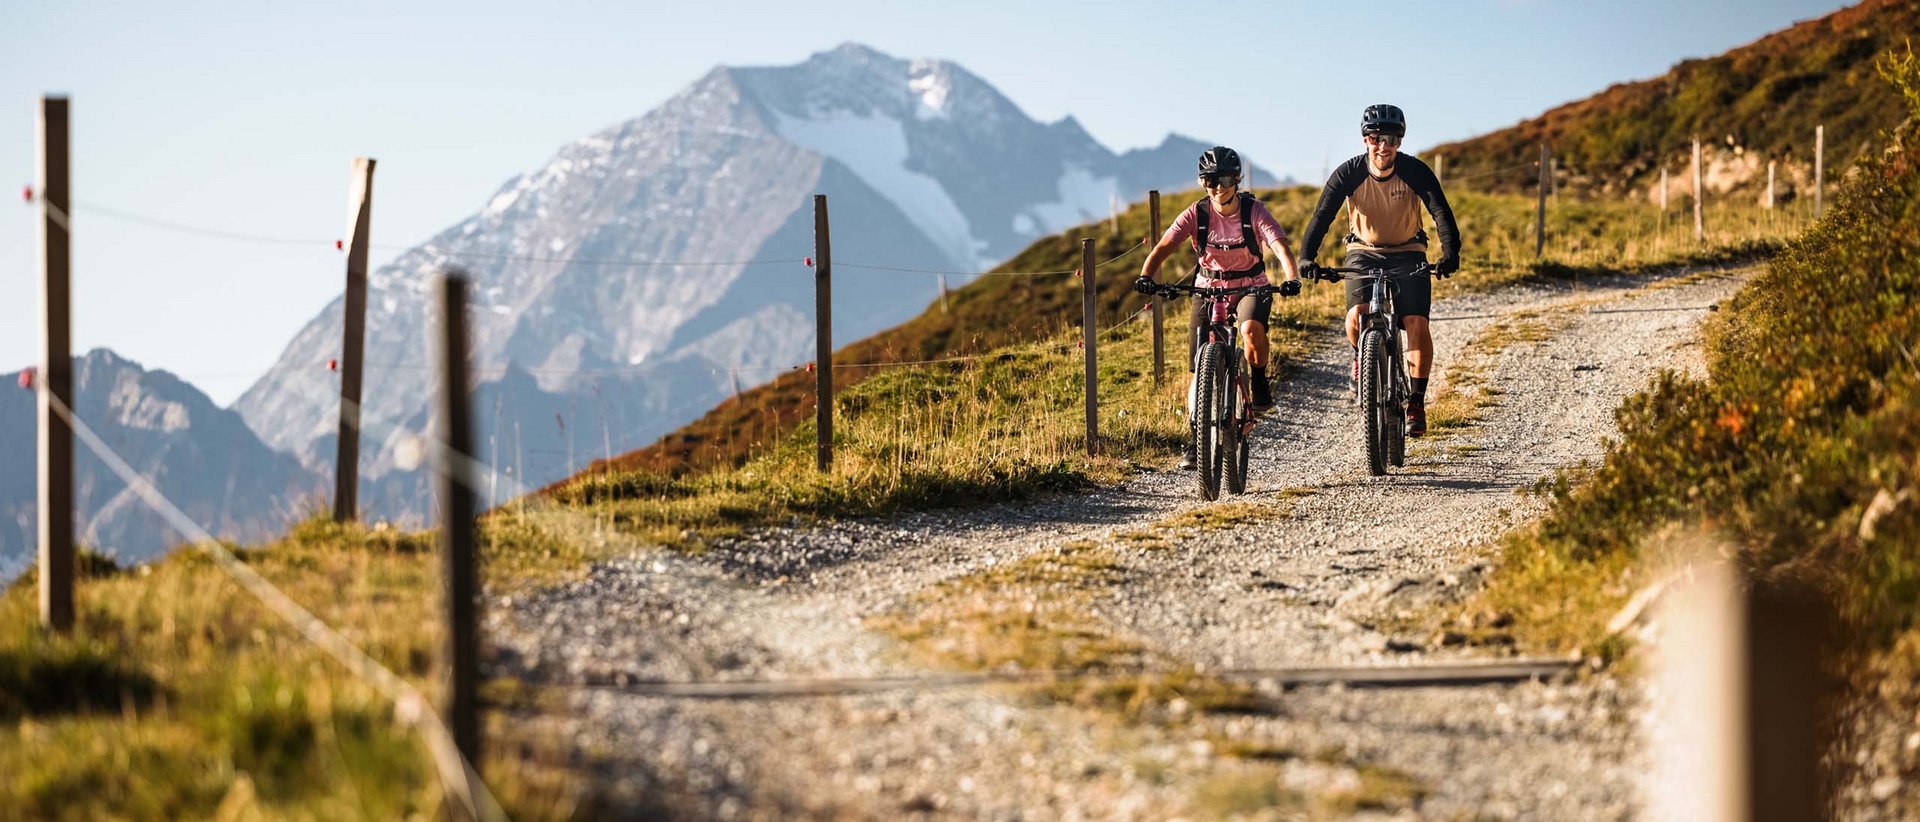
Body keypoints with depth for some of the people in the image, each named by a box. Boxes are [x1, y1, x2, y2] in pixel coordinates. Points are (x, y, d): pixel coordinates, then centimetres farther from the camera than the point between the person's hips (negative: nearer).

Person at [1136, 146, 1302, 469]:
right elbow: (1163, 247, -20)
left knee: (1251, 329, -36)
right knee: (1199, 370, -4)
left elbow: (1280, 246, -28)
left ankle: (1260, 383, -8)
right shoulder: (1196, 214, -12)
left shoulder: (1254, 211, -16)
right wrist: (1146, 276, -39)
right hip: (1209, 288, 2)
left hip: (1251, 287, -2)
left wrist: (1292, 278, -47)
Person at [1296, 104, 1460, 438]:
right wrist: (1306, 257, -38)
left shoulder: (1415, 171, -18)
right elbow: (1322, 215, -23)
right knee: (1356, 317, -23)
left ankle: (1417, 402, -5)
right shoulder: (1349, 173, -18)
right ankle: (1361, 359, 11)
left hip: (1407, 253, 0)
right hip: (1364, 251, 0)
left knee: (1416, 323, -17)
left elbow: (1441, 211, -25)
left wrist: (1450, 253, -42)